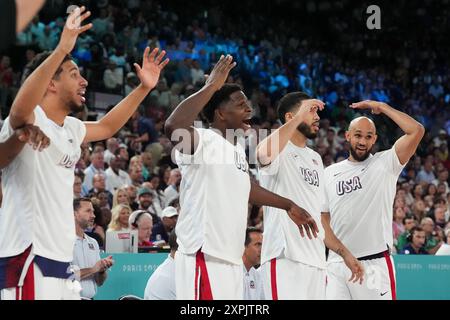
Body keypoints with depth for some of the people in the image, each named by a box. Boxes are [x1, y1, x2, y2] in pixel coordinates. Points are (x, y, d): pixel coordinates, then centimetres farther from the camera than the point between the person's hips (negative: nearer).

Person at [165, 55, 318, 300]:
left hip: (231, 259, 10)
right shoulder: (203, 141, -12)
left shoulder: (237, 149, 18)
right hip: (204, 257, -10)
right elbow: (173, 127, -33)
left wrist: (288, 206, 41)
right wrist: (211, 86, -26)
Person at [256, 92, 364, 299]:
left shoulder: (315, 159, 24)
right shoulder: (280, 151, -2)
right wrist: (299, 117, -25)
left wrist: (344, 252, 23)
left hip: (315, 261, 8)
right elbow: (265, 154, -30)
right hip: (285, 259, -8)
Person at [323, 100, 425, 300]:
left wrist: (381, 107, -3)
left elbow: (416, 130, -10)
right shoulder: (330, 173, 13)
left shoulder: (385, 164, 3)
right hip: (336, 264, 4)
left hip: (374, 263, -3)